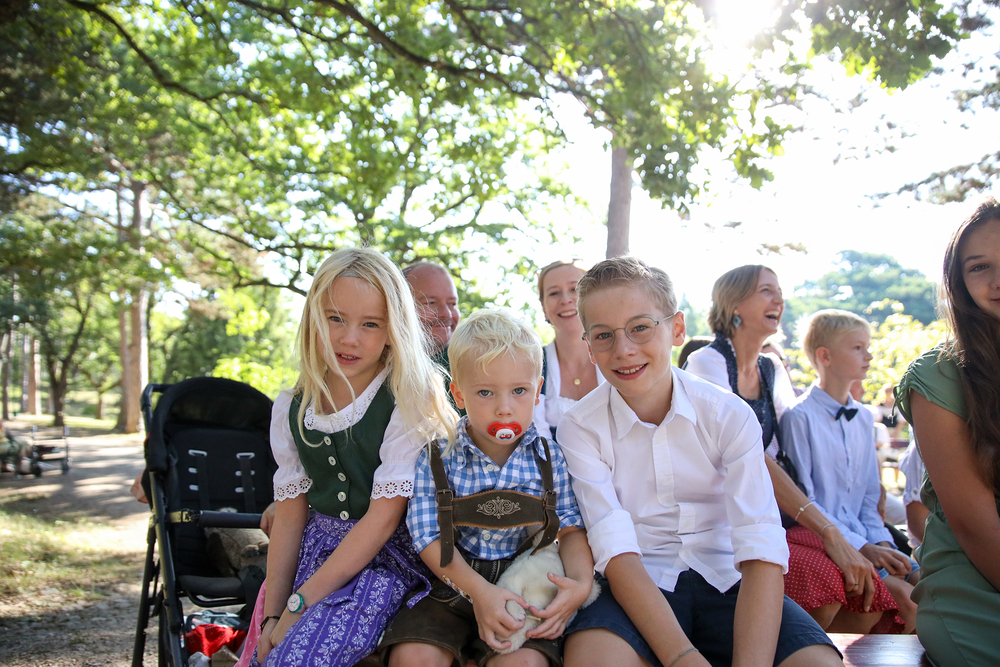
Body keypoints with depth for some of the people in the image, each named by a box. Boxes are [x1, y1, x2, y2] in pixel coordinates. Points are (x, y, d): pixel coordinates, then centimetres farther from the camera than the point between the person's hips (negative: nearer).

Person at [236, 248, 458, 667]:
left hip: (386, 558, -4)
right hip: (317, 552, 5)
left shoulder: (408, 400, -10)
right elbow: (290, 515, 7)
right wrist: (272, 616, -2)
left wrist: (300, 603, -15)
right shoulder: (290, 409, 6)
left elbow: (384, 515, -14)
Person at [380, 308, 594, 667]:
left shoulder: (547, 458, -2)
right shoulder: (438, 458, -6)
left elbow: (572, 528, 0)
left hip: (521, 588, 0)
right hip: (452, 585, 0)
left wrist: (581, 581, -19)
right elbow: (429, 535, -9)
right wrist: (479, 591, -19)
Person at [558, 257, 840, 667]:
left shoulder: (730, 416, -5)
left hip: (725, 584, 1)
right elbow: (617, 553, -15)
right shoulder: (580, 429, -6)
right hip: (637, 588, -1)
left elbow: (761, 549, -15)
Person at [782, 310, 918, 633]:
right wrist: (861, 547, -16)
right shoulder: (799, 417, -9)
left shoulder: (864, 419, 15)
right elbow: (802, 500, -12)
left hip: (862, 537, 7)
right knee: (898, 593, -23)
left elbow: (869, 494, 17)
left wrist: (881, 541, -1)